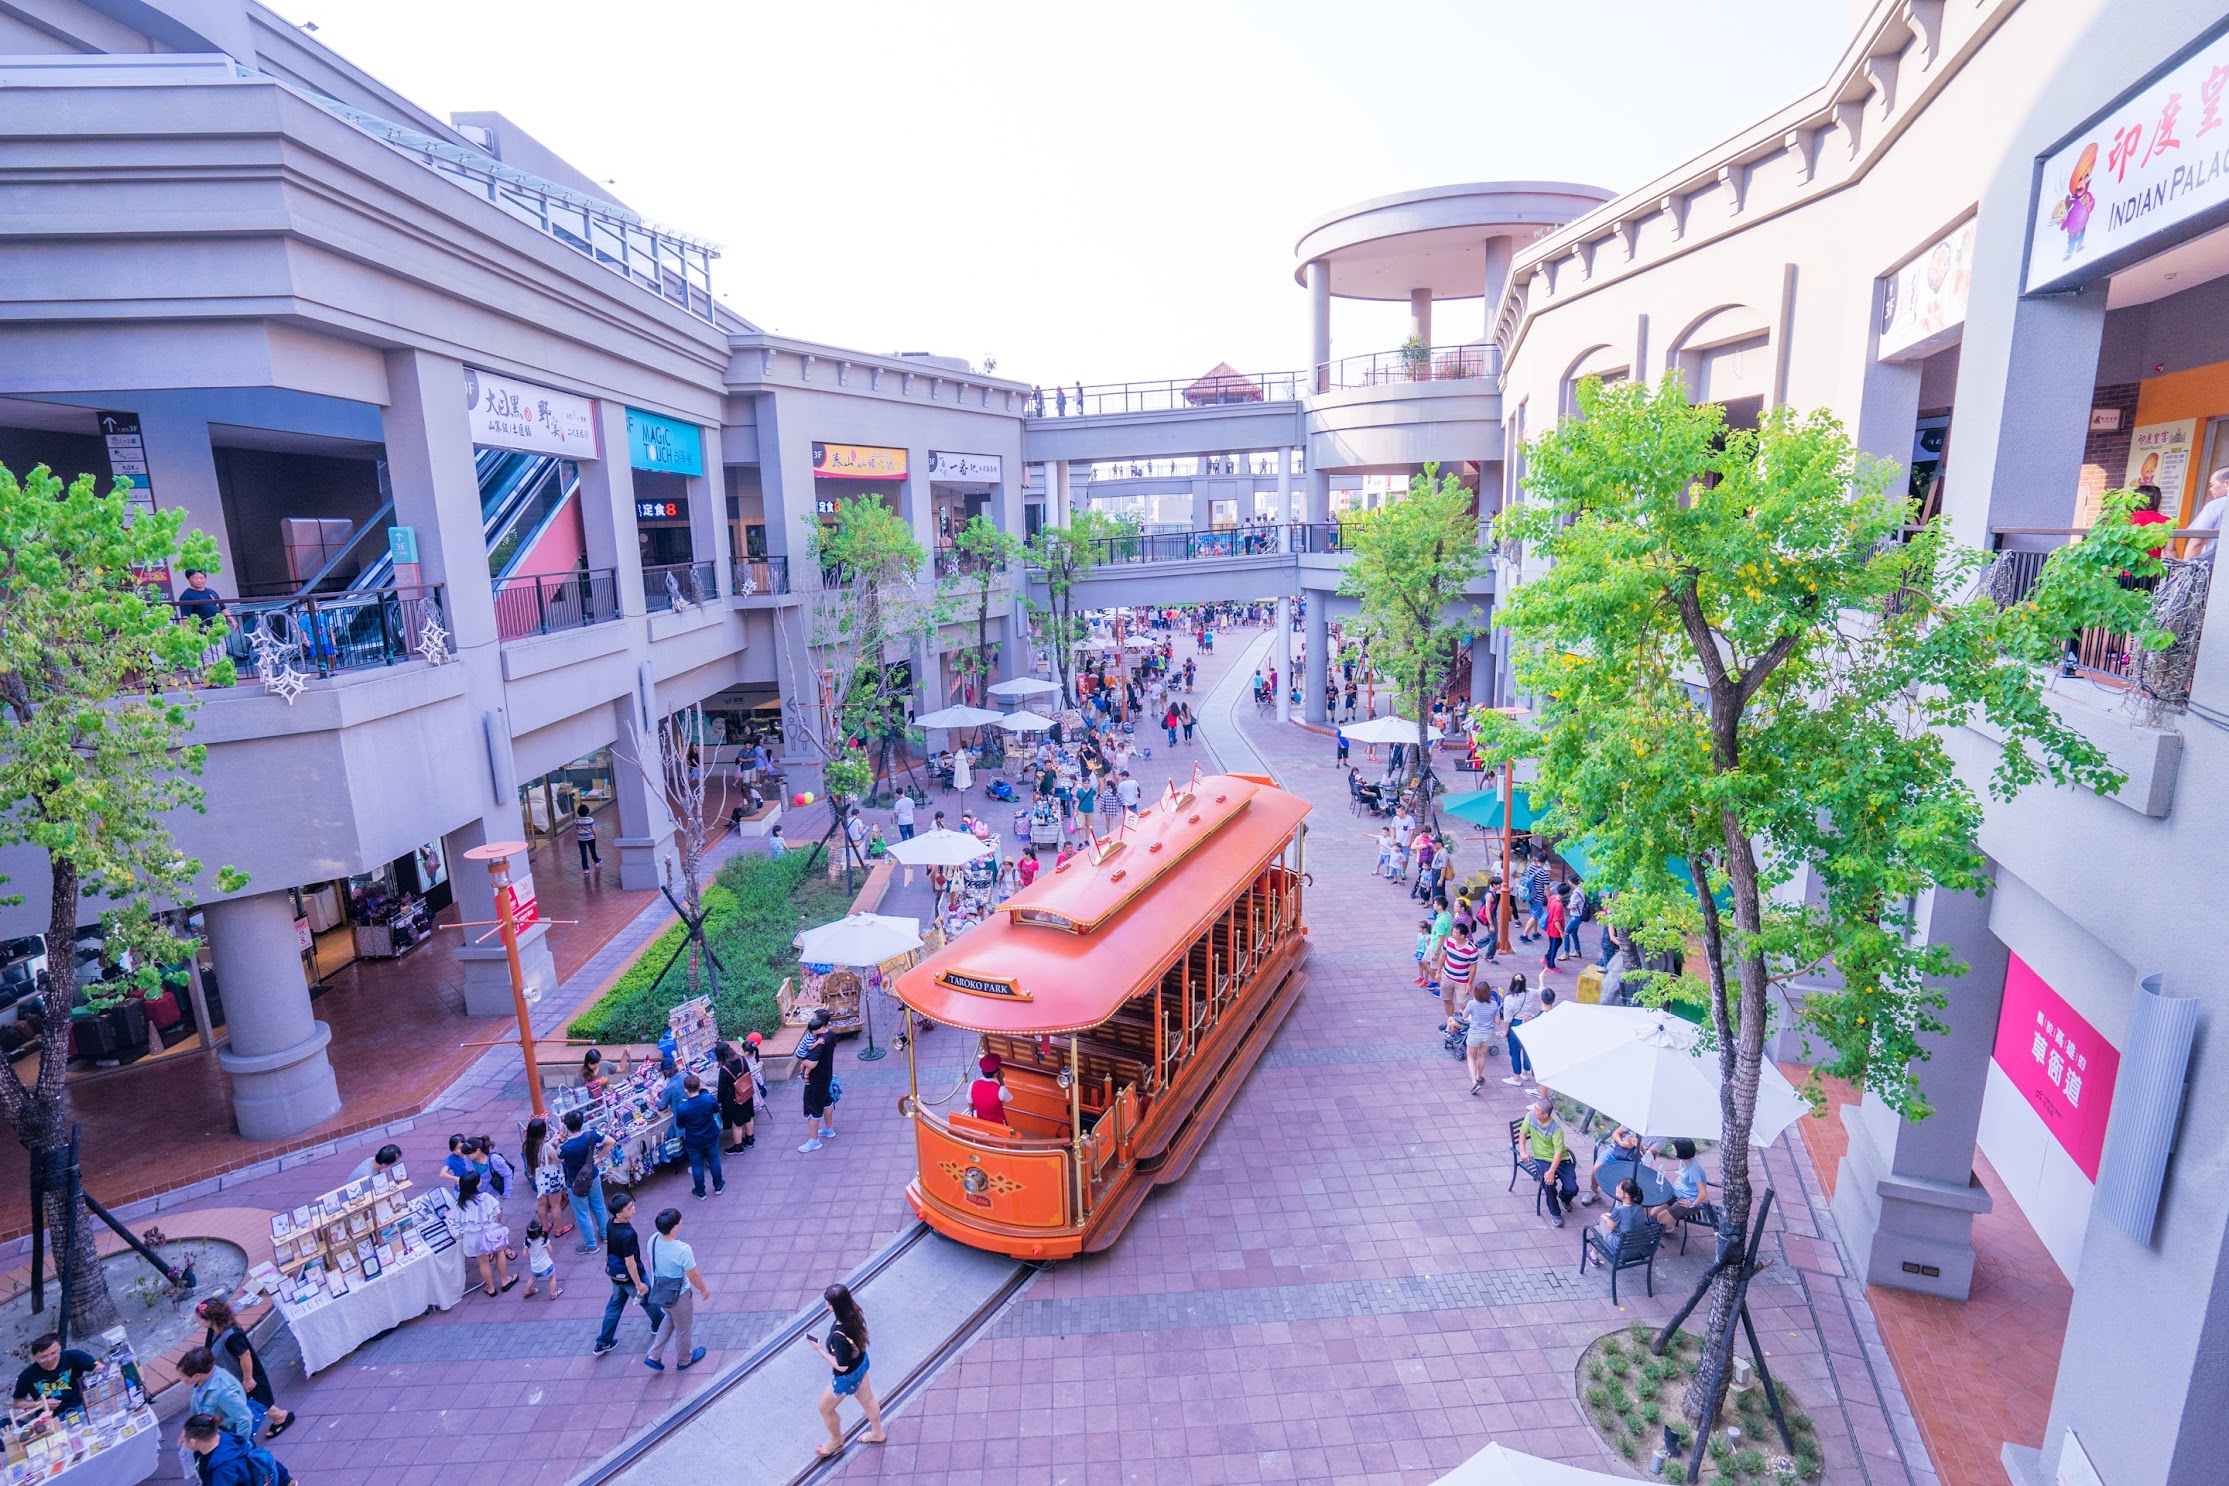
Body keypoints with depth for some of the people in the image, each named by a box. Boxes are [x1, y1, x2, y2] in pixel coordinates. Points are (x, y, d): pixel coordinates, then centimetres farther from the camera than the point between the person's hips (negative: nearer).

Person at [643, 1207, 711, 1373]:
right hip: (678, 1295, -6)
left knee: (670, 1319, 34)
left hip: (658, 1290, 6)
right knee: (683, 1328, 22)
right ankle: (684, 1361, 43)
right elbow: (693, 1276, -21)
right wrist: (703, 1290, -2)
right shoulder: (683, 1250, -36)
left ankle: (653, 1356, 35)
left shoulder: (653, 1239, -19)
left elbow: (655, 1263, 2)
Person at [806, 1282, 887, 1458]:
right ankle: (877, 1433, 54)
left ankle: (836, 1441, 49)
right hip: (861, 1363, 7)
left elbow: (841, 1366, -29)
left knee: (825, 1408, 23)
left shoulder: (839, 1336, -42)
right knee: (867, 1400, 31)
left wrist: (820, 1350, -23)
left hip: (847, 1376, -7)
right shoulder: (854, 1313, -19)